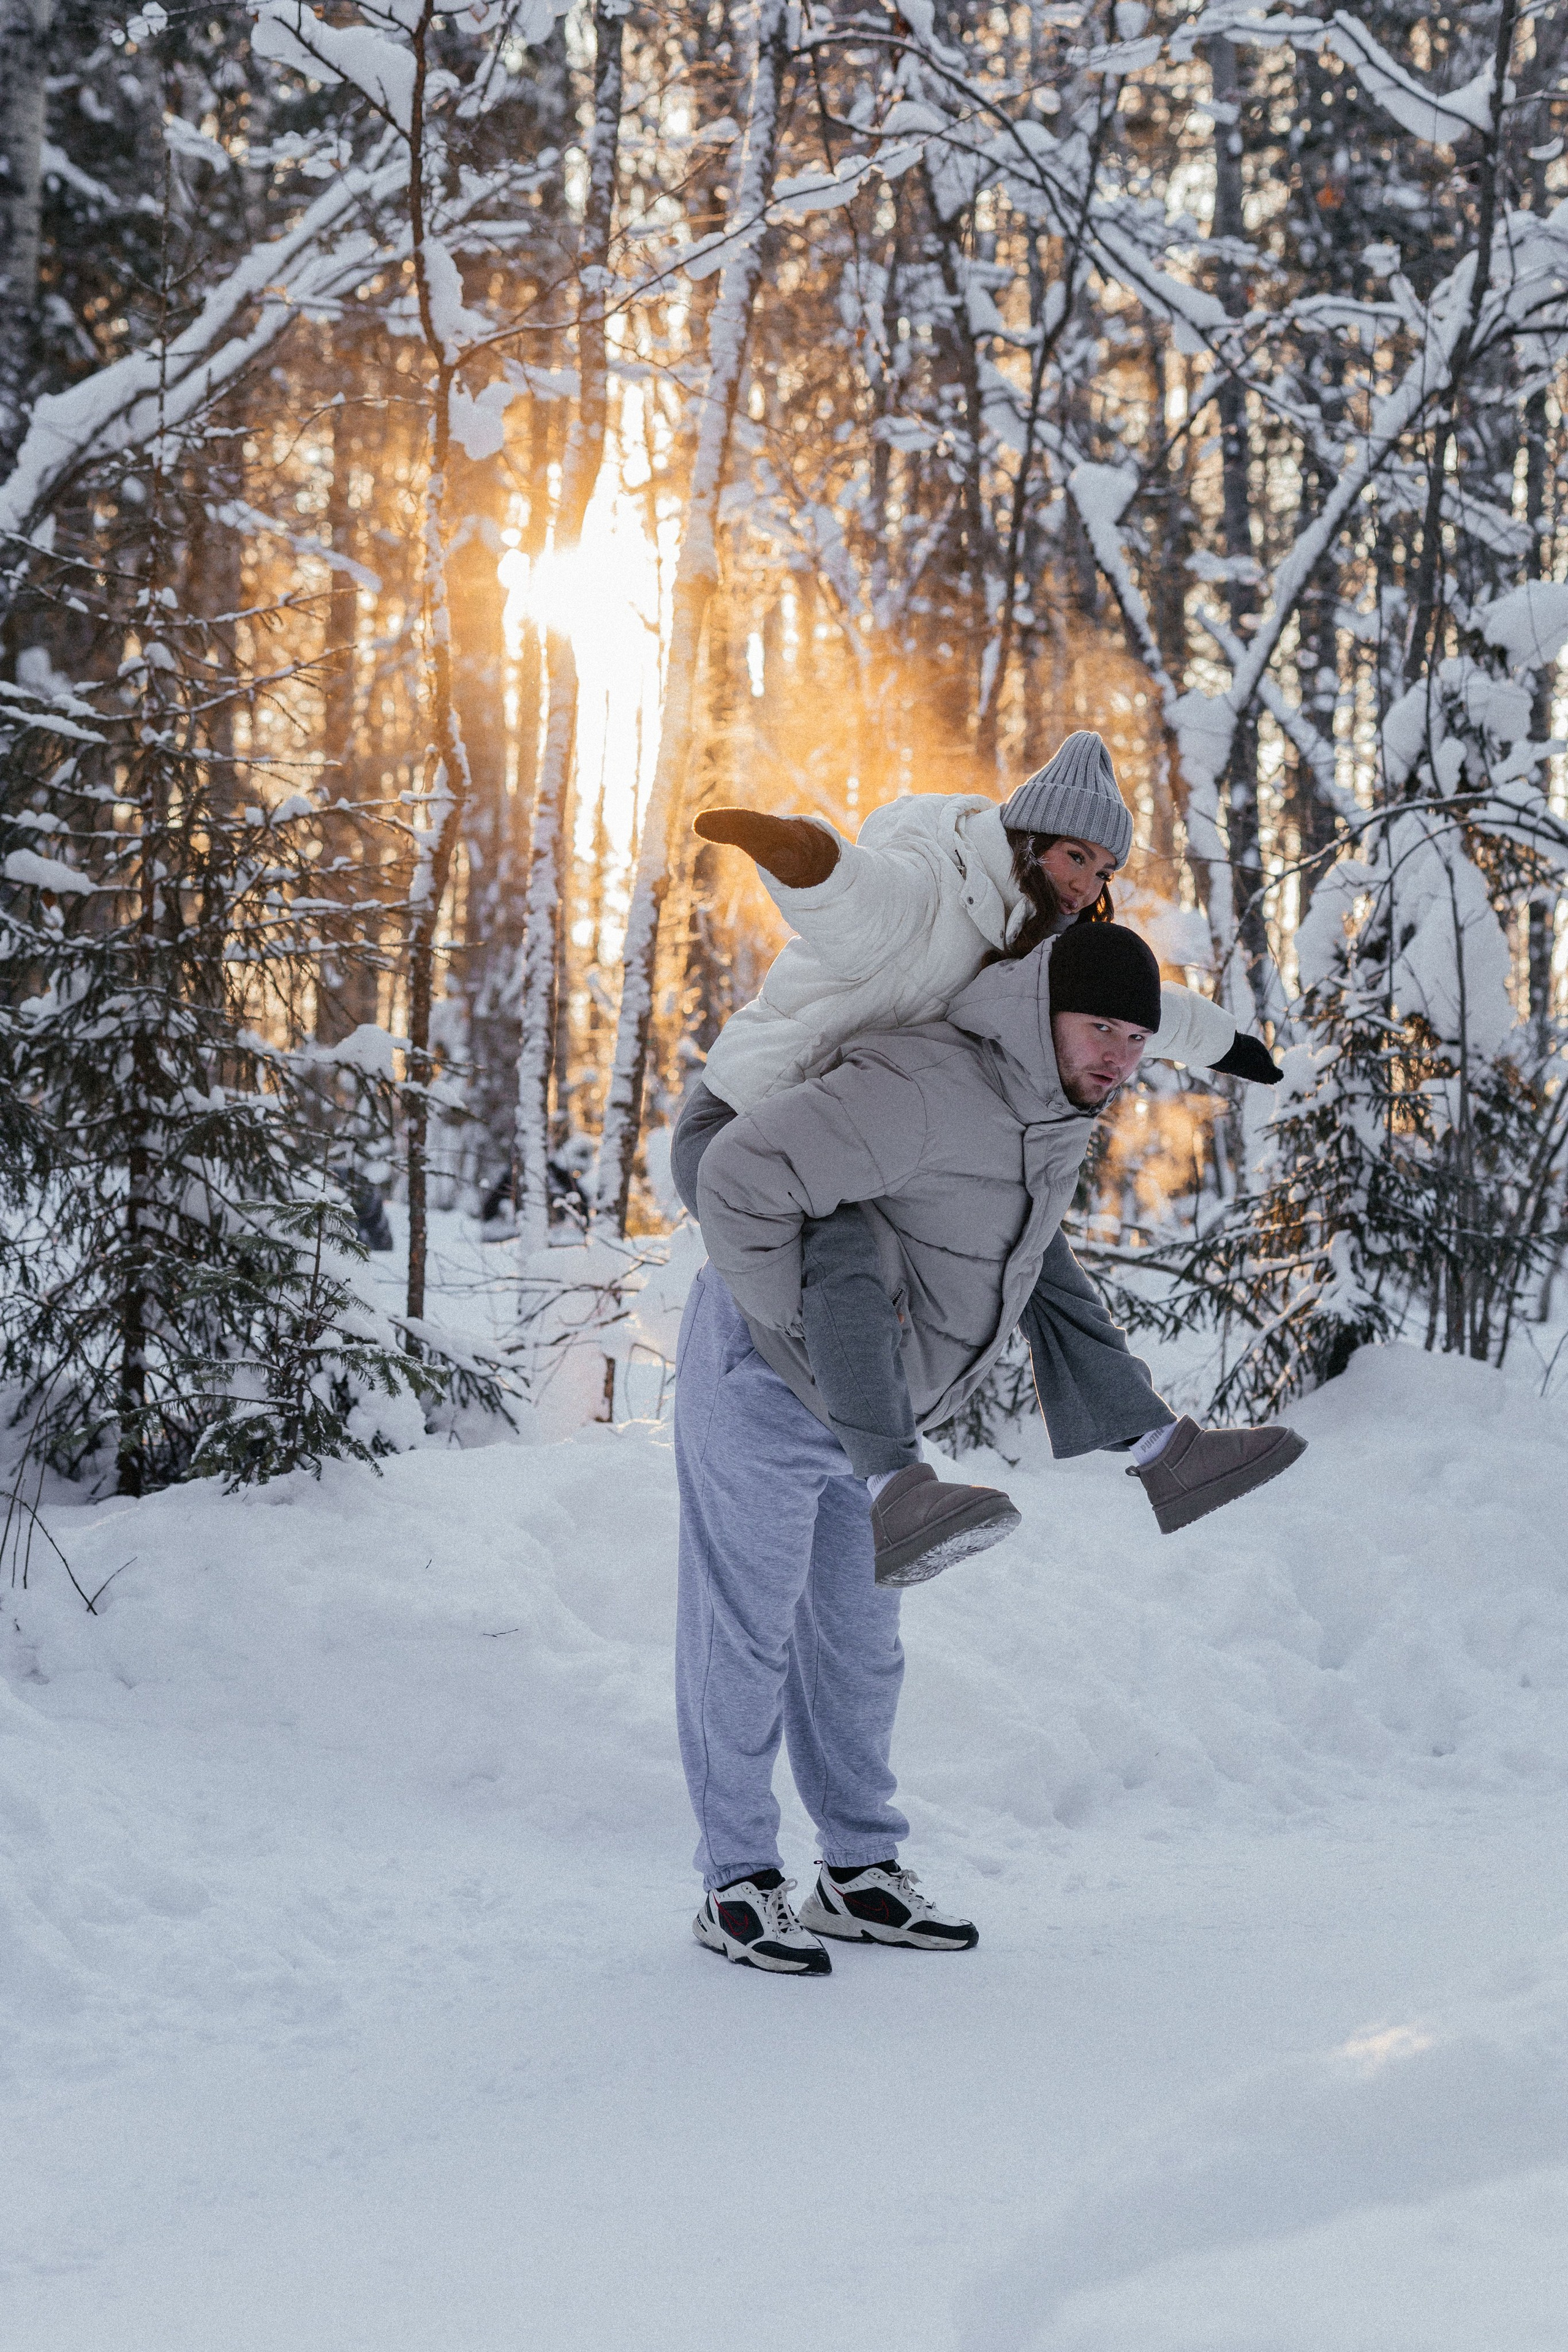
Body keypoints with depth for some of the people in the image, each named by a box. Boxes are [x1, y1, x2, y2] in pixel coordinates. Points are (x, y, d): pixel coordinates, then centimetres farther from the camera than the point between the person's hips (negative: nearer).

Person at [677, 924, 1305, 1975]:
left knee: (856, 1637, 15)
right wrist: (795, 1323, -26)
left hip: (858, 1408, 9)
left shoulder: (1061, 1112, -1)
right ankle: (739, 1885, 11)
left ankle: (861, 1873, 26)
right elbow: (742, 1174, -36)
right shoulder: (929, 1091, -32)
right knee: (745, 1635, 1)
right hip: (762, 1385, -9)